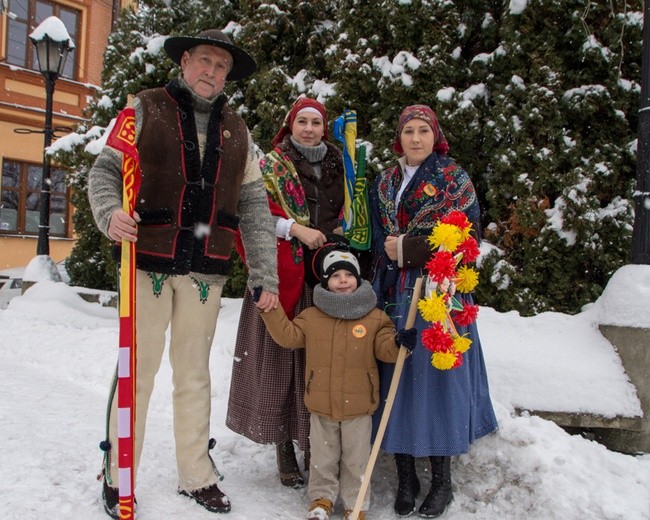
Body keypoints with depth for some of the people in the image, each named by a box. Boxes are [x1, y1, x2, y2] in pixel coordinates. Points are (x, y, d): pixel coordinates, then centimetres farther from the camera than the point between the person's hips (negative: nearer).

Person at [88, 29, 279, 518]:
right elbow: (104, 170, 1)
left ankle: (197, 476, 24)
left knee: (194, 373, 12)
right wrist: (110, 212, -21)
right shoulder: (145, 110, 4)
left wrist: (265, 275, 4)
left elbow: (254, 207, 9)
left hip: (206, 270, 3)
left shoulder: (237, 131, 13)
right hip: (149, 262, -3)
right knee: (137, 369, 2)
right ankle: (117, 475, 18)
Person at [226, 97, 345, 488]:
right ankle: (284, 449, 10)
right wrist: (296, 229, -15)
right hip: (284, 276, -3)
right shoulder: (271, 166, 5)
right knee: (282, 357, -1)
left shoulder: (338, 166, 16)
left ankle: (314, 446, 15)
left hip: (326, 277, 3)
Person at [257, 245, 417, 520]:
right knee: (323, 457, 17)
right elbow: (287, 335, 3)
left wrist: (399, 342, -28)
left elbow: (384, 348, -6)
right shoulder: (311, 316, 1)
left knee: (356, 459, 12)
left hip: (358, 405, -1)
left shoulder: (375, 318, -4)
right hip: (321, 404, 2)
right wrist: (269, 307, -3)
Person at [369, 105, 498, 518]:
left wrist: (407, 249, -11)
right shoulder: (385, 183, 14)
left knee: (437, 377, -1)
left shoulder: (455, 179, 2)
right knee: (397, 378, 3)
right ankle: (406, 476, 16)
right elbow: (376, 241, 15)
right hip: (393, 297, 4)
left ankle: (442, 480, 15)